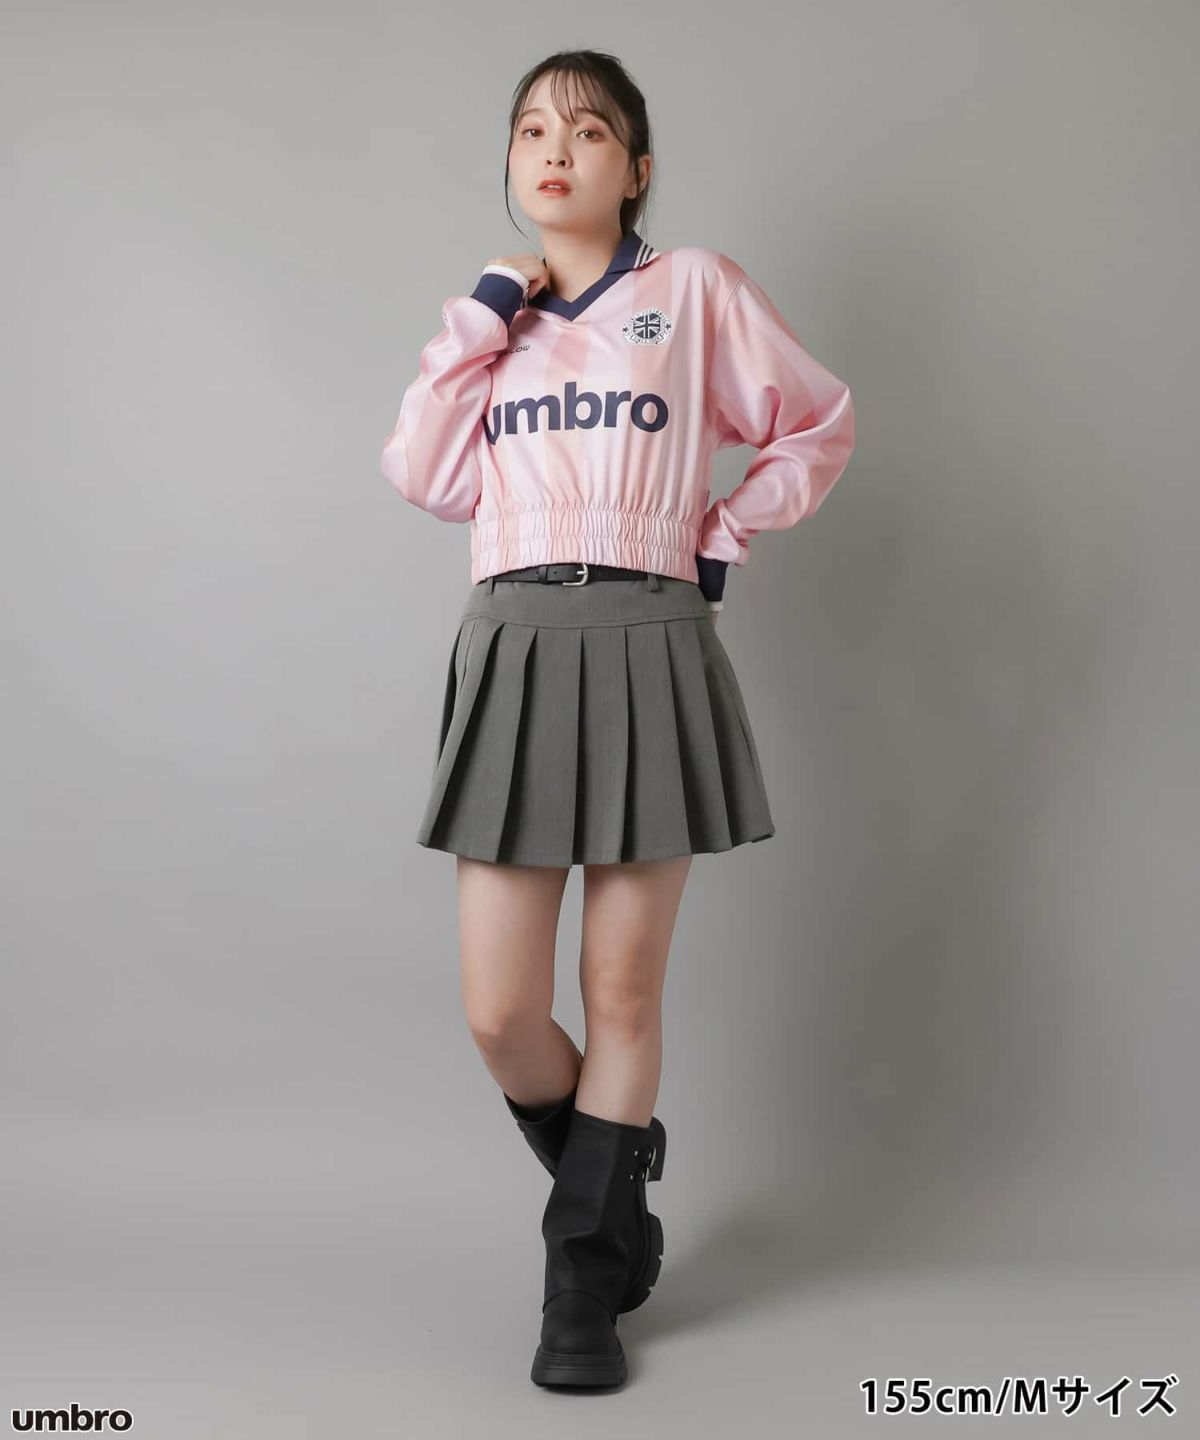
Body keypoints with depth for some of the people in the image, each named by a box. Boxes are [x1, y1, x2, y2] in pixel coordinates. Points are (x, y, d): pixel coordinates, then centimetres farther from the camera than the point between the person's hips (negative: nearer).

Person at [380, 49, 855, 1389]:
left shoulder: (695, 289, 7)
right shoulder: (496, 313, 17)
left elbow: (821, 424, 12)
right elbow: (426, 478, 4)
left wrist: (724, 535, 3)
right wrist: (481, 317, 1)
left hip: (650, 650, -3)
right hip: (513, 649, 3)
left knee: (622, 991, 3)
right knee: (500, 1012, -1)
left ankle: (585, 1276, 17)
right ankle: (617, 1189, 29)